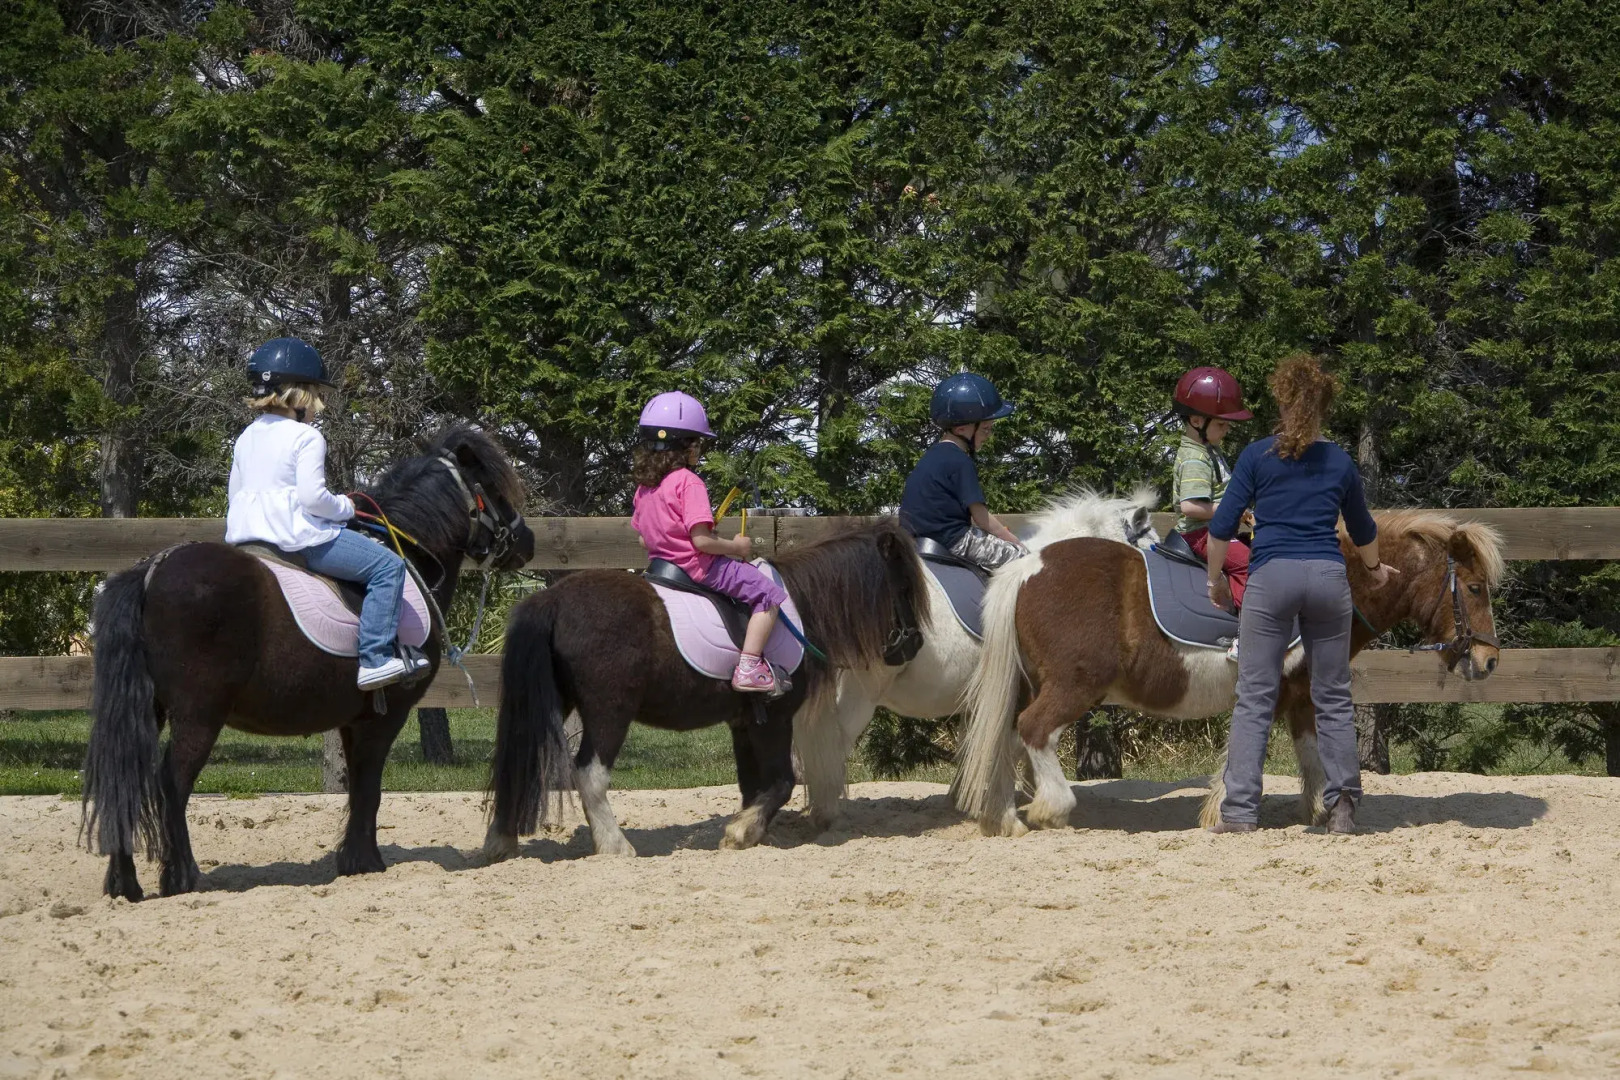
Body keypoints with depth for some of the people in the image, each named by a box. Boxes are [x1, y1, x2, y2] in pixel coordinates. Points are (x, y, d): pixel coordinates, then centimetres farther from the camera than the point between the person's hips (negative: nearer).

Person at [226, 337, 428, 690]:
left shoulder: (246, 437, 14)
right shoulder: (306, 438, -11)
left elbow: (235, 493, 17)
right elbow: (312, 496, -21)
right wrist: (345, 507, -3)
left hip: (244, 533, 9)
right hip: (299, 535, -9)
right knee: (388, 567, -5)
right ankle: (375, 659, -13)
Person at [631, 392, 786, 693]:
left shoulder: (644, 486, 6)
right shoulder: (689, 483, -20)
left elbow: (644, 540, 12)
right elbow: (701, 540, -26)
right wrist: (736, 547, -12)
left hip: (662, 560, 10)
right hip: (700, 566, -10)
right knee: (769, 594, -4)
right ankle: (748, 667, -15)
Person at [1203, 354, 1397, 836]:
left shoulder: (1257, 456, 3)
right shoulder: (1340, 462, 12)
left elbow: (1222, 527, 0)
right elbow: (1363, 529, 28)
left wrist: (1215, 581, 14)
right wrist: (1375, 568, 47)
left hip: (1271, 578, -2)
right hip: (1328, 578, 2)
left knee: (1254, 700, -1)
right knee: (1333, 699, 10)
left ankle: (1240, 812, -6)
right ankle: (1342, 809, 8)